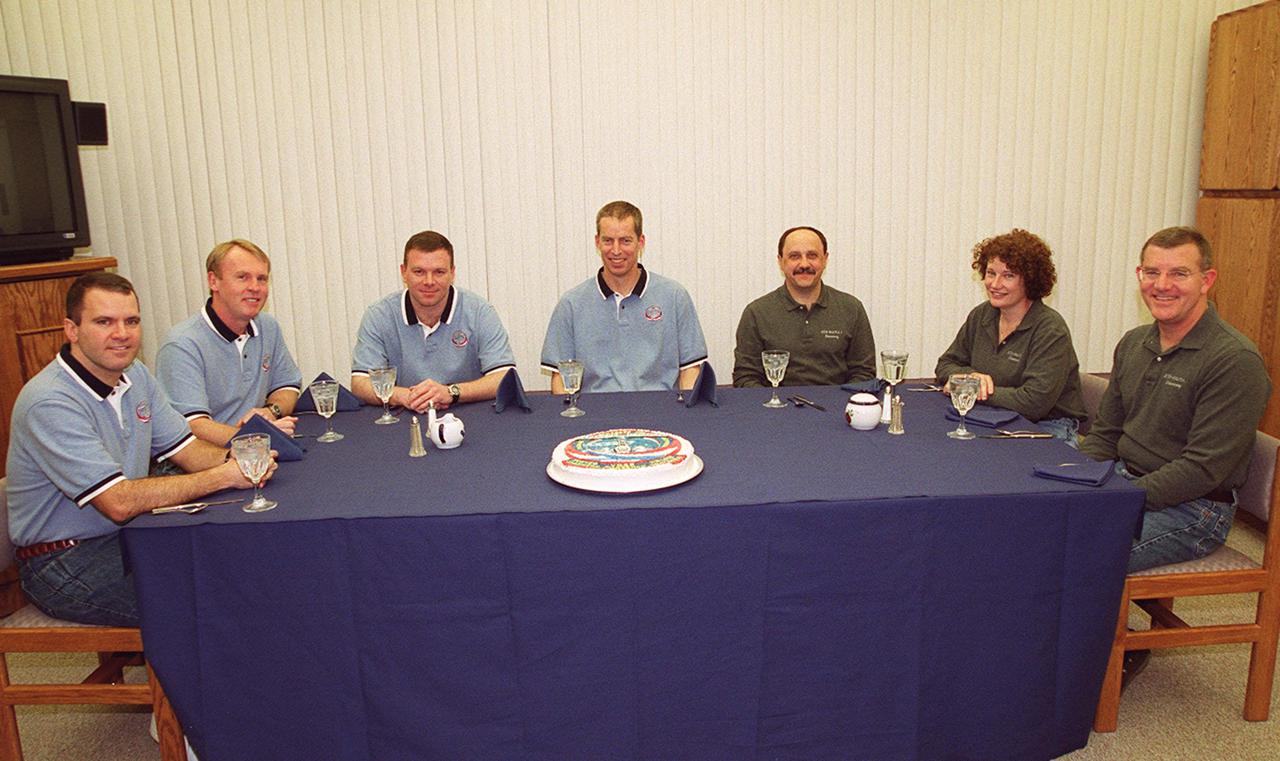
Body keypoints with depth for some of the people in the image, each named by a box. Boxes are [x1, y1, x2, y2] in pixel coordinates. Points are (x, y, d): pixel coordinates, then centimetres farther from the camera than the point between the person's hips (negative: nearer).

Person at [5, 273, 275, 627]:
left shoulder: (134, 375, 5)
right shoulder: (50, 402, -23)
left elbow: (186, 449, 7)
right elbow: (119, 502, -28)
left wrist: (234, 460, -17)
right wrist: (224, 476, -25)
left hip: (126, 537, 8)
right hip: (66, 564, -8)